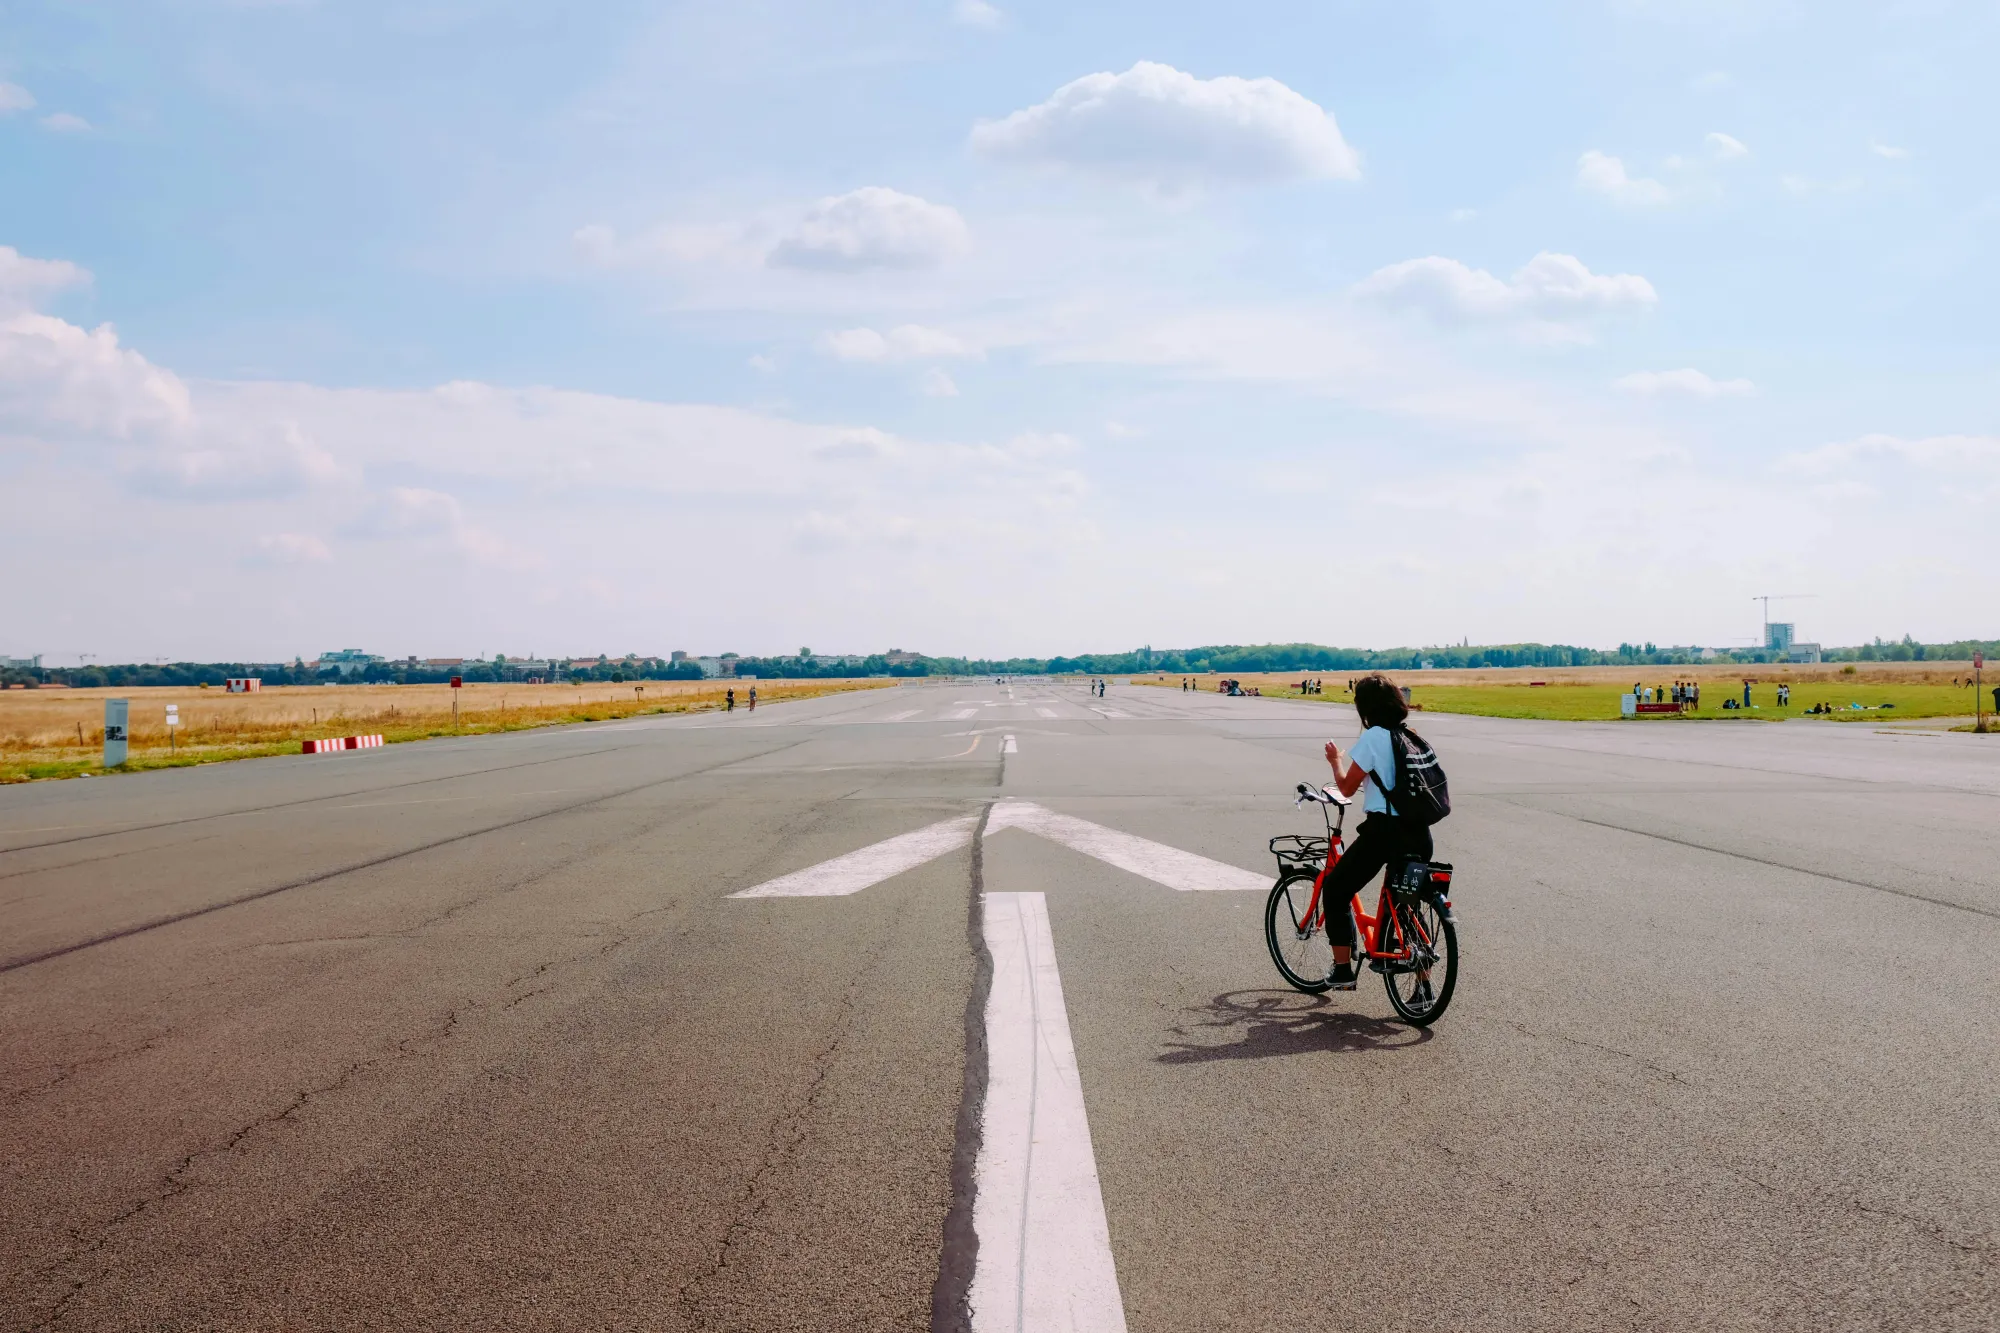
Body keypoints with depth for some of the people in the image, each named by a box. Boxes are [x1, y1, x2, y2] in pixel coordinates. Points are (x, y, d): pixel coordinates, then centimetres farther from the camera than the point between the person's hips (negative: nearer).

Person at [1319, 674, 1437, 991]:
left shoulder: (1372, 738, -8)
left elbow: (1347, 788, -3)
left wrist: (1335, 760, 14)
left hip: (1383, 829, -7)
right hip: (1419, 833, 7)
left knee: (1336, 890, 9)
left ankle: (1343, 970, 5)